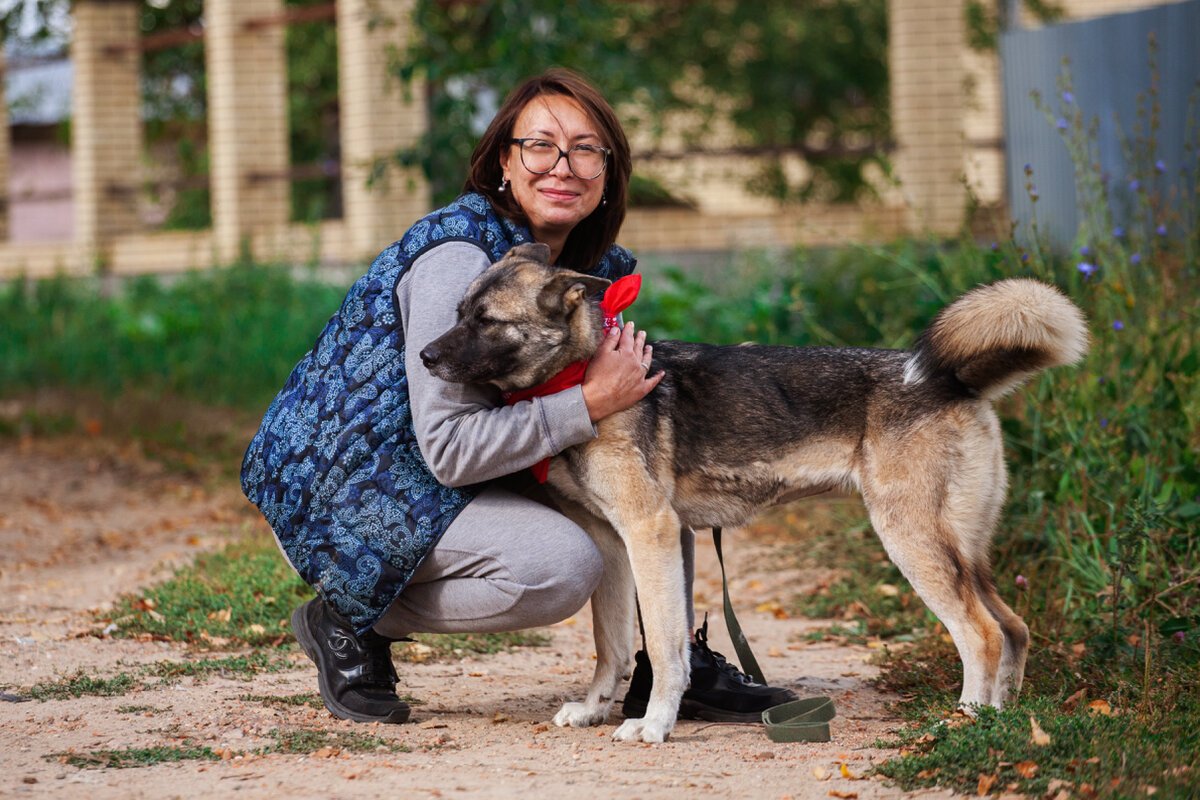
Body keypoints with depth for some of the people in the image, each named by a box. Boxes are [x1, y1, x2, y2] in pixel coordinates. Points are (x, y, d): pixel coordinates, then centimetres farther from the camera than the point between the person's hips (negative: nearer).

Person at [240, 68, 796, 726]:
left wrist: (624, 365, -7)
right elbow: (450, 451, -28)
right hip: (339, 489, -9)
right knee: (561, 567, -28)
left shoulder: (589, 264, 3)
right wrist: (592, 403, -28)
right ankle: (349, 621, -8)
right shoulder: (459, 259, -25)